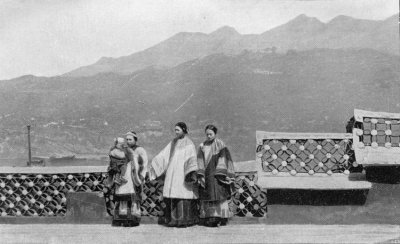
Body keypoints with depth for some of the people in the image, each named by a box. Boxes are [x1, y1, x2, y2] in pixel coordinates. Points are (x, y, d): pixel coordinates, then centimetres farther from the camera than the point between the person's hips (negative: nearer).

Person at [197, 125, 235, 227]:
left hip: (216, 174, -4)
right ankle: (206, 218, 5)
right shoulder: (202, 146, 11)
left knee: (217, 194, -9)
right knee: (206, 196, 2)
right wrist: (200, 175, -7)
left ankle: (219, 218, -9)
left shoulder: (220, 145, 1)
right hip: (206, 174, 4)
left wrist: (220, 174, -16)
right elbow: (200, 160, 5)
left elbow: (223, 159, -6)